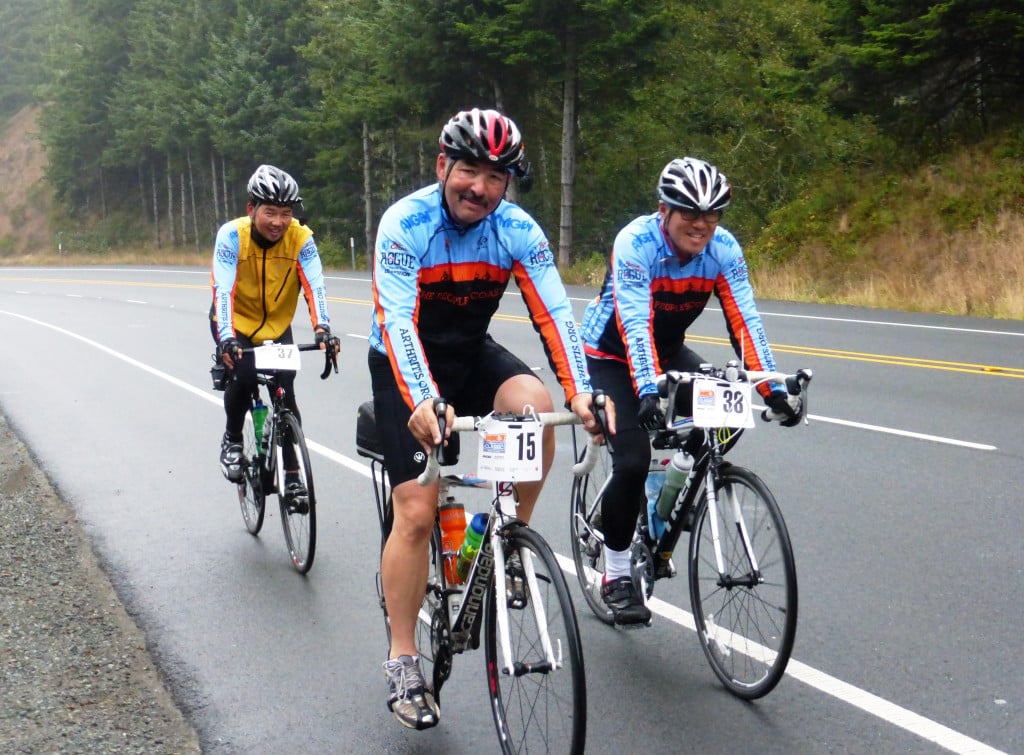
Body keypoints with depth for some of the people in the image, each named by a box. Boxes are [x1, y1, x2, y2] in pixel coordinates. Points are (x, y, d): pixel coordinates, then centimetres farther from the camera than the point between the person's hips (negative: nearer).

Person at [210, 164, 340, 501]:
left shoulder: (300, 238, -21)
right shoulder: (232, 235, -25)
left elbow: (314, 285, -30)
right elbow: (223, 289, -34)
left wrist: (322, 329, -48)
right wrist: (226, 338, -49)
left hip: (277, 325, 2)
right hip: (235, 323, -2)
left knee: (285, 389, -11)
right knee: (243, 374, -26)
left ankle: (292, 474, 2)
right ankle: (232, 439, 2)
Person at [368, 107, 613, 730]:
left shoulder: (518, 231, -15)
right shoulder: (405, 224, -24)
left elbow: (554, 313, -22)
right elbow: (396, 322, -34)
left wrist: (582, 392, -38)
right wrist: (422, 403, -51)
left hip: (472, 353, 3)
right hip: (406, 364, -3)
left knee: (534, 403, -30)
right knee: (416, 512, -10)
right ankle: (404, 665, 3)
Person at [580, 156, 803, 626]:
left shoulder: (724, 249, -16)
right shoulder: (635, 243, -29)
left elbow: (744, 320, -22)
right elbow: (634, 324, -40)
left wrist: (772, 388, -33)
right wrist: (647, 391, -53)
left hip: (668, 350, 5)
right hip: (610, 355, -5)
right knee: (633, 461, -18)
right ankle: (616, 577, 1)